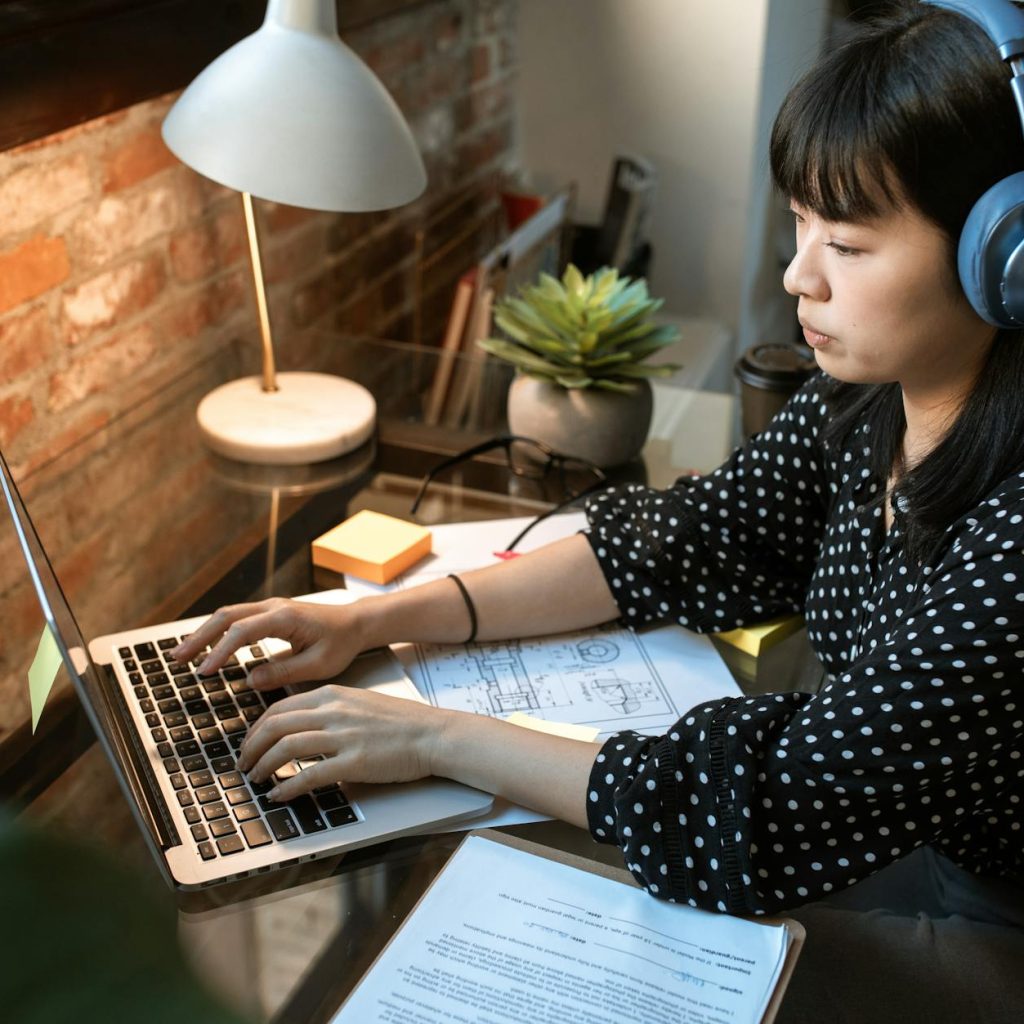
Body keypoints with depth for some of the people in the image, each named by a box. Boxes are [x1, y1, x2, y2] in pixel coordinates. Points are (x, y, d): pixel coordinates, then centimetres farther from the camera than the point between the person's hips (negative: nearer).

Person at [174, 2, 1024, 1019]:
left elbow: (771, 820, -34)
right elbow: (691, 545, -1)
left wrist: (436, 736, -27)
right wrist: (378, 619, -8)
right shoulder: (864, 399, -10)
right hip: (889, 835, 6)